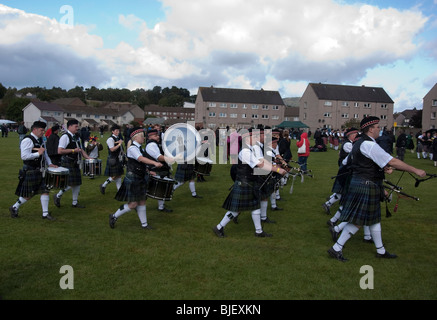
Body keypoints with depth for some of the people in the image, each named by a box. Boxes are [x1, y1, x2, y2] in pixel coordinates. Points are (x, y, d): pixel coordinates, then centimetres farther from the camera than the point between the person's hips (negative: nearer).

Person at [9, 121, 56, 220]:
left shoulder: (40, 139, 13)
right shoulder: (27, 140, -15)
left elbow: (44, 153, 24)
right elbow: (24, 156, -24)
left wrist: (49, 163, 11)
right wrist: (38, 153, -22)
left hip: (40, 171, 8)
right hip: (30, 172, -8)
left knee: (45, 191, 5)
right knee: (28, 195, 2)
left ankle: (45, 213, 12)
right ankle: (14, 208, 26)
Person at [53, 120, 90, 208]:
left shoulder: (77, 137, 14)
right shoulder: (65, 137, -13)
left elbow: (81, 149, 22)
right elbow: (60, 151, -21)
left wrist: (88, 158, 9)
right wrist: (73, 150, -19)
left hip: (76, 163, 8)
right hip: (67, 164, -8)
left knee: (77, 183, 10)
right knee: (70, 184, -9)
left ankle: (75, 202, 21)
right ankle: (57, 196, 15)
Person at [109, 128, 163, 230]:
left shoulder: (139, 147, 12)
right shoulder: (132, 148, -17)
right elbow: (141, 159, -33)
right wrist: (155, 163, -42)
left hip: (140, 178, 9)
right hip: (133, 179, -9)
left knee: (142, 201, 13)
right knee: (133, 204, -5)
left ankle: (144, 224, 22)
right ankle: (114, 217, 14)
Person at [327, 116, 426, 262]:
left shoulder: (359, 143, 13)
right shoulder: (369, 145, -18)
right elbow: (392, 162, -20)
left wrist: (383, 167, 8)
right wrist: (415, 170, -14)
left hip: (358, 183, 10)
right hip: (365, 186, -10)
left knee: (374, 218, 19)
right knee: (358, 221, -2)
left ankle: (381, 251, 33)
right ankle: (336, 249, 4)